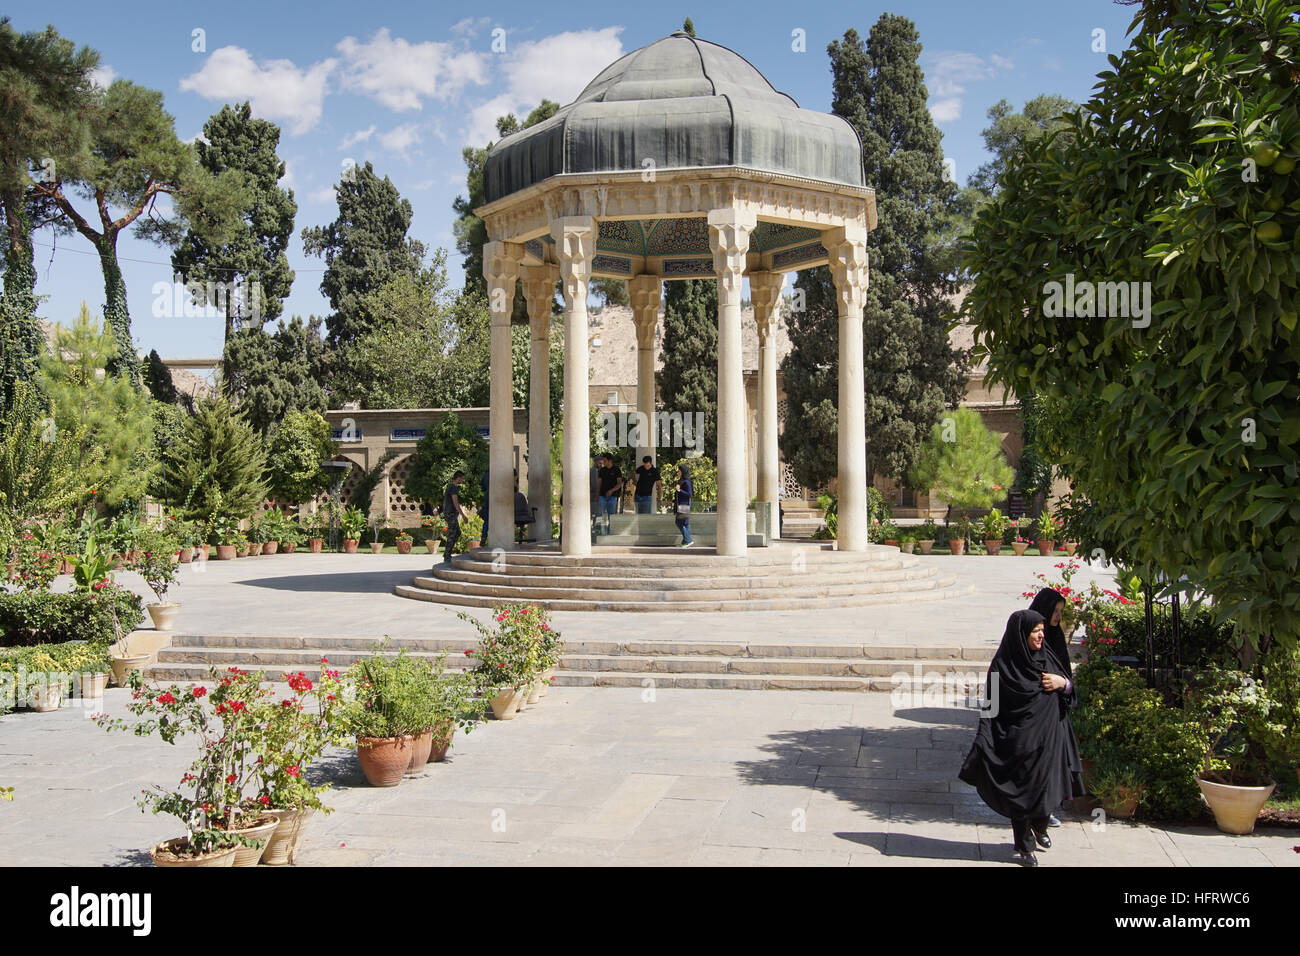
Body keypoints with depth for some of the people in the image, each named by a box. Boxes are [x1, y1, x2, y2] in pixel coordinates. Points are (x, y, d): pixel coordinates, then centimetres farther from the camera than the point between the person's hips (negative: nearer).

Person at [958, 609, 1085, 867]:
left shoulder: (1045, 655, 3)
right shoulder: (1003, 665, -14)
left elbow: (1068, 686, 11)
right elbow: (992, 705, -15)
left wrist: (1062, 683, -12)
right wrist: (984, 744, -22)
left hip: (1050, 736, 5)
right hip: (1021, 740, -5)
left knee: (1047, 785, 15)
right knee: (1023, 790, 6)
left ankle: (1039, 826, 44)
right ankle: (1024, 847, 22)